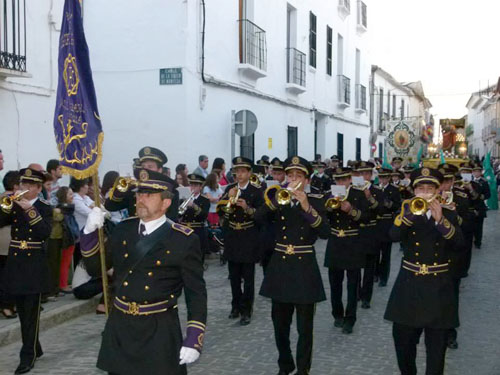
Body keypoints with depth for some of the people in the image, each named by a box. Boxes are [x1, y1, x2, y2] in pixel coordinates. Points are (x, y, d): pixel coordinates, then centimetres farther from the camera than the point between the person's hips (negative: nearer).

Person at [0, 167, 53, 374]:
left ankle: (28, 355, 2)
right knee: (22, 312, 13)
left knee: (32, 313, -3)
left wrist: (30, 210, -24)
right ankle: (34, 348, 27)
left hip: (34, 266, -5)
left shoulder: (44, 208, -3)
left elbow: (45, 233, -18)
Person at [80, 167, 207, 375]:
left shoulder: (184, 240, -9)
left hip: (159, 332, -4)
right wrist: (91, 231, -4)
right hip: (119, 328, 5)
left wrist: (194, 339, -14)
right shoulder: (123, 229, 5)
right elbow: (95, 268, 11)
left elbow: (196, 293, -8)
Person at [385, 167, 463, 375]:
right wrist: (411, 212, -29)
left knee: (437, 344, 3)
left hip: (438, 287, 0)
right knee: (403, 340, 9)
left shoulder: (448, 214, 4)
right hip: (409, 284, 1)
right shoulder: (407, 210, 3)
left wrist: (440, 219, -25)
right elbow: (393, 235, -16)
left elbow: (459, 244, -13)